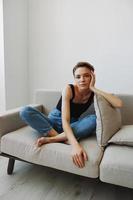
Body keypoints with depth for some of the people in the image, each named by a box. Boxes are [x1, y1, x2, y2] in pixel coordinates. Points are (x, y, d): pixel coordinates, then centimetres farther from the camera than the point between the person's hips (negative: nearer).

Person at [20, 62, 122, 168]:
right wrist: (75, 144, -45)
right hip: (55, 121, -1)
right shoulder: (68, 89, -20)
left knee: (95, 118, -30)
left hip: (73, 125, 2)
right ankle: (65, 140, -32)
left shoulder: (94, 94, -9)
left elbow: (119, 104, -25)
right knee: (25, 111, -26)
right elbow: (64, 120, -30)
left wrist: (94, 88, -26)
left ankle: (51, 138, -31)